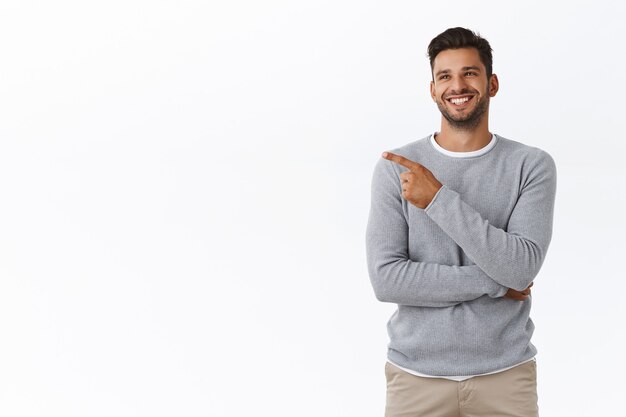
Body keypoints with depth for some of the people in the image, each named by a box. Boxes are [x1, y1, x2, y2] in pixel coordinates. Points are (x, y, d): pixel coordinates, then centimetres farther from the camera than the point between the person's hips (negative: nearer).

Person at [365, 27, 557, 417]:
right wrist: (495, 282, -13)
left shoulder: (533, 166, -4)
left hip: (505, 374, 0)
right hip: (417, 374, 0)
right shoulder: (395, 169, -4)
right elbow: (386, 279, -12)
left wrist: (439, 199, -20)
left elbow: (521, 268, -16)